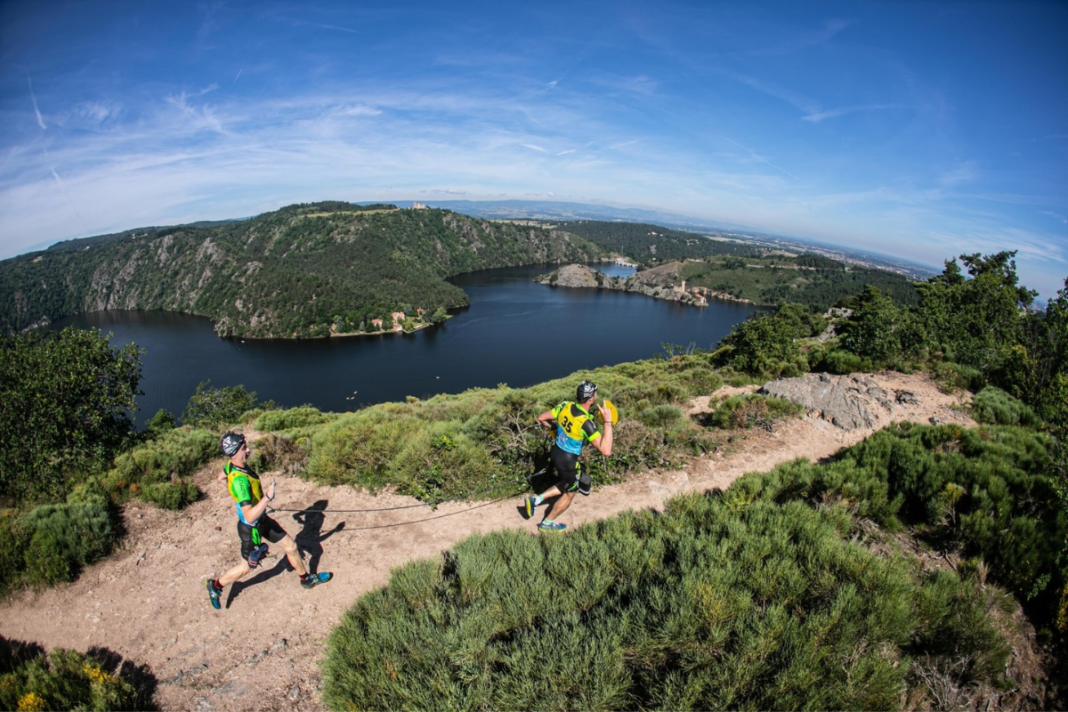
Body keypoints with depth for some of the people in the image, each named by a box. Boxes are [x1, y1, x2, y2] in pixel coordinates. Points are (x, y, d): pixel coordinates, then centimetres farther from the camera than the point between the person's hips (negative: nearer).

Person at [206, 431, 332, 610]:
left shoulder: (231, 465, -9)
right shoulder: (240, 480, -38)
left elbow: (221, 477, 17)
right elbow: (249, 517, -39)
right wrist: (267, 497, -44)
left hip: (262, 520, 8)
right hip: (251, 528, -8)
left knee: (290, 546, 15)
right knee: (248, 566, 17)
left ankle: (307, 578, 34)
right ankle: (216, 585, 43)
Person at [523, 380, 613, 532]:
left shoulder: (566, 406, -12)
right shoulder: (585, 422, -31)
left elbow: (541, 418, -2)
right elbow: (606, 451, -35)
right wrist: (607, 422, -34)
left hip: (555, 452, 7)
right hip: (568, 460, -7)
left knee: (566, 485, 31)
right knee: (569, 493, 21)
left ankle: (536, 499, 25)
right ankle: (547, 523, 37)